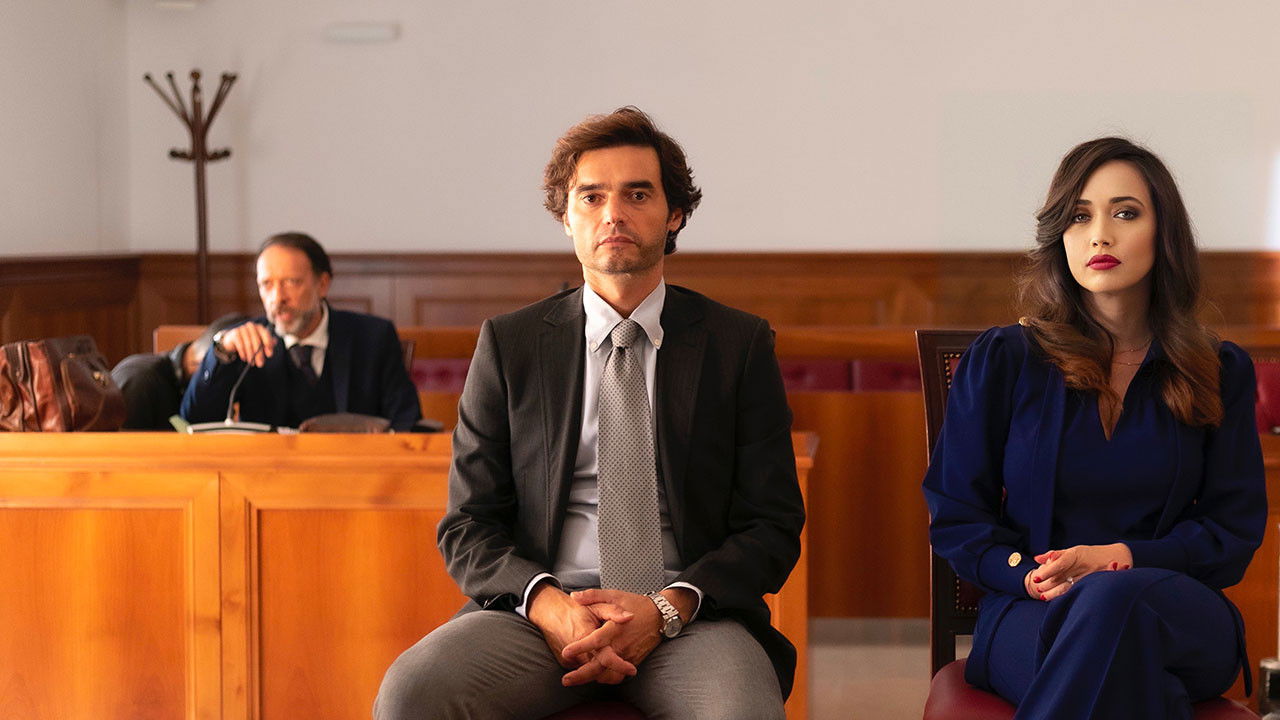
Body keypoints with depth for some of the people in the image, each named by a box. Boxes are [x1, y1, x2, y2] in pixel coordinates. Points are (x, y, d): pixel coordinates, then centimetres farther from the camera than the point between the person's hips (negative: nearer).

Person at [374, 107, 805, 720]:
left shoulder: (741, 344, 9)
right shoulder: (507, 344, 11)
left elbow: (772, 529, 5)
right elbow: (467, 528, 8)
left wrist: (667, 609, -13)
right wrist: (546, 604, -13)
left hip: (690, 616, -1)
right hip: (537, 611, 1)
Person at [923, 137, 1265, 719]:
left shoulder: (1221, 373, 12)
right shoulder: (1002, 361, 7)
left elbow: (1235, 529, 8)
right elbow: (955, 517, 8)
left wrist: (1124, 559, -11)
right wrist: (1033, 575, -13)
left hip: (1180, 614, 2)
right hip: (1029, 614, -2)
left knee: (1116, 603, -38)